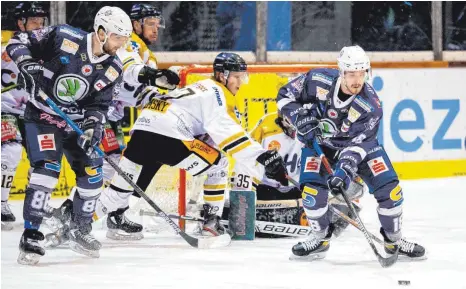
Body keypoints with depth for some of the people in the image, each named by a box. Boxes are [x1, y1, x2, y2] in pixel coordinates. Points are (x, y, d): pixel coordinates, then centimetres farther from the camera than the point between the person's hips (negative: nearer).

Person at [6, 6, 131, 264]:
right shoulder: (63, 37, -20)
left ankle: (79, 232, 27)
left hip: (77, 123, 6)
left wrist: (93, 127, -20)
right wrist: (26, 62, -30)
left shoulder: (113, 69, -5)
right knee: (46, 168, -23)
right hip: (42, 116, -6)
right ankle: (30, 237, -18)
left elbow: (99, 105, -2)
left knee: (92, 175, 5)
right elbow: (18, 41, -11)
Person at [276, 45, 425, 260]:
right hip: (318, 141, 0)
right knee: (312, 188, -19)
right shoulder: (318, 80, -27)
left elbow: (357, 144, -28)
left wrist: (344, 171, -41)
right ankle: (320, 238, 5)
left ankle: (393, 239, 10)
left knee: (389, 187, -10)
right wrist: (301, 118, -28)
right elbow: (285, 96, -12)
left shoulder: (370, 105, -28)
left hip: (359, 143, 0)